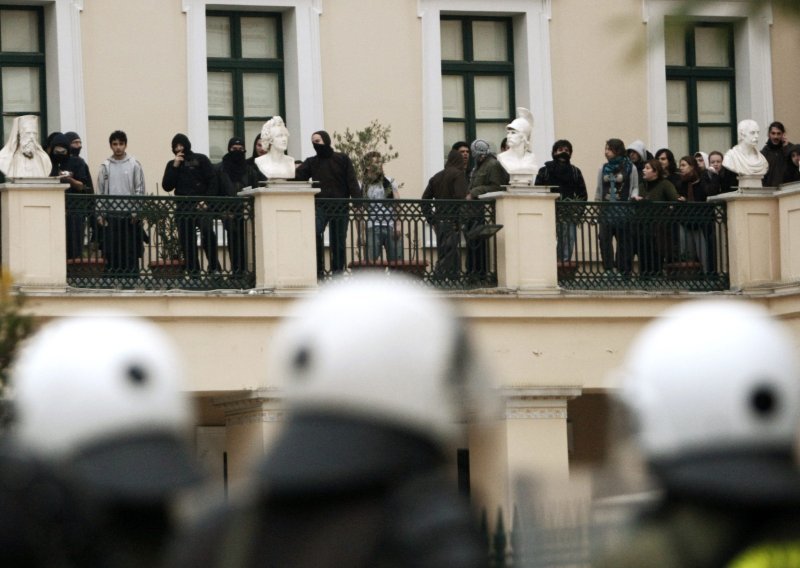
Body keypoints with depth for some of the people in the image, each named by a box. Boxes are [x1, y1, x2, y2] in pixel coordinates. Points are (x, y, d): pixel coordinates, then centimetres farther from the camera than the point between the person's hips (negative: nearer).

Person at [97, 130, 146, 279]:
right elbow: (100, 191, 9)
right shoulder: (105, 166, 8)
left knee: (131, 250, -2)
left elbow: (140, 189, 1)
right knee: (111, 250, 0)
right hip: (110, 213, 1)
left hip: (129, 214, -1)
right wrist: (100, 214, 3)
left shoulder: (134, 164, 3)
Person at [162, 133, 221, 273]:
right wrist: (175, 166, -1)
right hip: (182, 208, 4)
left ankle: (214, 267, -22)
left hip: (200, 205, -4)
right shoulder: (172, 164, 17)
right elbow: (166, 186, 6)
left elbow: (212, 181, 2)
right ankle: (193, 272, 2)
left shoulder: (200, 160, 8)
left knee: (207, 231, -27)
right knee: (187, 241, -1)